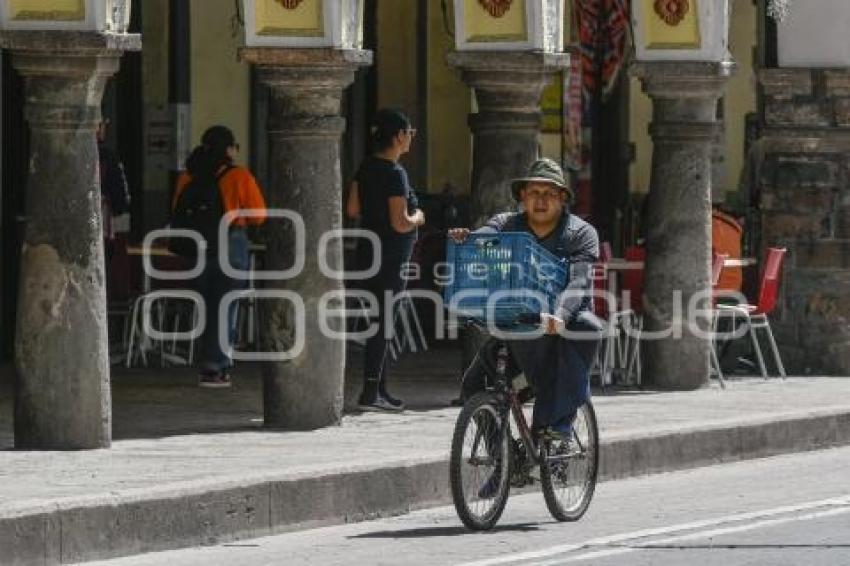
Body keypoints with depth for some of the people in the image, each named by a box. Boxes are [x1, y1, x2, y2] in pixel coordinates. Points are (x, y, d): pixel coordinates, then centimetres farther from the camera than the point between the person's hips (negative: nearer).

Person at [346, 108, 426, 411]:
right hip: (389, 258, -9)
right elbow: (400, 223, -22)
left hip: (369, 252, 9)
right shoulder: (394, 174, -18)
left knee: (379, 324, 15)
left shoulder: (367, 167, 7)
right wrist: (417, 218, -3)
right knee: (383, 325, -5)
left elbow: (352, 209, 14)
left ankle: (379, 389, 20)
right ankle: (370, 393, -6)